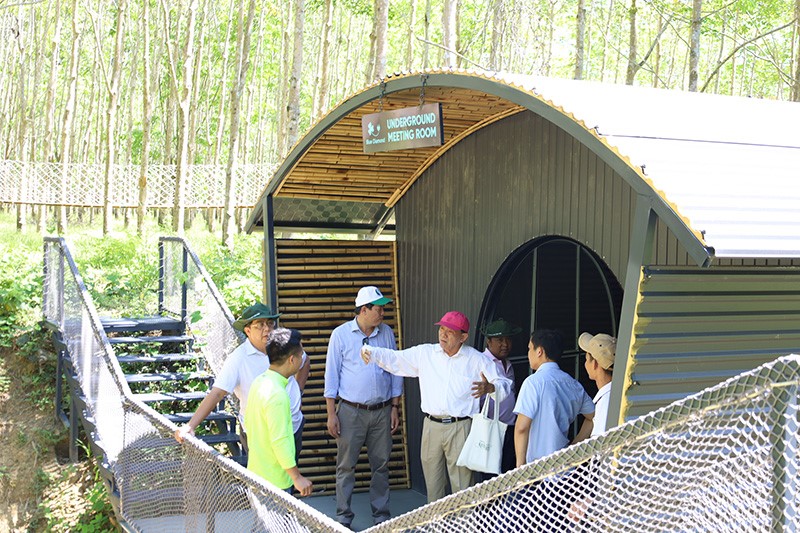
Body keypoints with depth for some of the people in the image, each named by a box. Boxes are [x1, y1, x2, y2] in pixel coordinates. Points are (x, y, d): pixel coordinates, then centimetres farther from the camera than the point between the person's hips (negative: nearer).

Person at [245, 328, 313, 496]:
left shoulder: (259, 382, 4)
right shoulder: (277, 395, -25)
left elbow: (248, 422, 16)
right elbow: (280, 441, -26)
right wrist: (297, 477, -20)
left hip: (257, 471, 9)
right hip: (274, 480, -9)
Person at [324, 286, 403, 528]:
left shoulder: (387, 333, 5)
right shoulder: (341, 334, -4)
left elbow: (395, 372, 11)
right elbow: (331, 374, -2)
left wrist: (395, 407, 7)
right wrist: (331, 414, -5)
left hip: (382, 411, 3)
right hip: (351, 411, -3)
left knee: (381, 465, 9)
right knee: (346, 466, 2)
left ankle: (381, 514, 20)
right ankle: (344, 517, 13)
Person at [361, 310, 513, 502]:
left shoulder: (476, 359, 0)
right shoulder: (425, 353, 8)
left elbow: (505, 383, 2)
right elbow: (394, 358, 9)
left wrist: (490, 387, -20)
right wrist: (369, 351, -8)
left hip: (460, 427, -3)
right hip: (432, 426, 3)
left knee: (461, 483, -3)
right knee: (432, 483, 12)